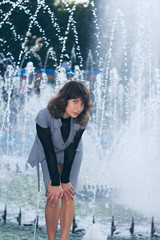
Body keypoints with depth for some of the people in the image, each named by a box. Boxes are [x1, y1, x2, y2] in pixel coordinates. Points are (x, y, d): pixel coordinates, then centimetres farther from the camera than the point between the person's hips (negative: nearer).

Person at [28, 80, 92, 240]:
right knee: (53, 196, -12)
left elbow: (71, 149, -18)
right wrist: (55, 184, -24)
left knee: (68, 194, -10)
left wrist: (65, 181, -18)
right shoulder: (44, 117, -33)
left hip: (71, 155, 2)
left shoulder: (82, 120, -26)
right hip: (49, 155, -2)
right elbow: (49, 151, -27)